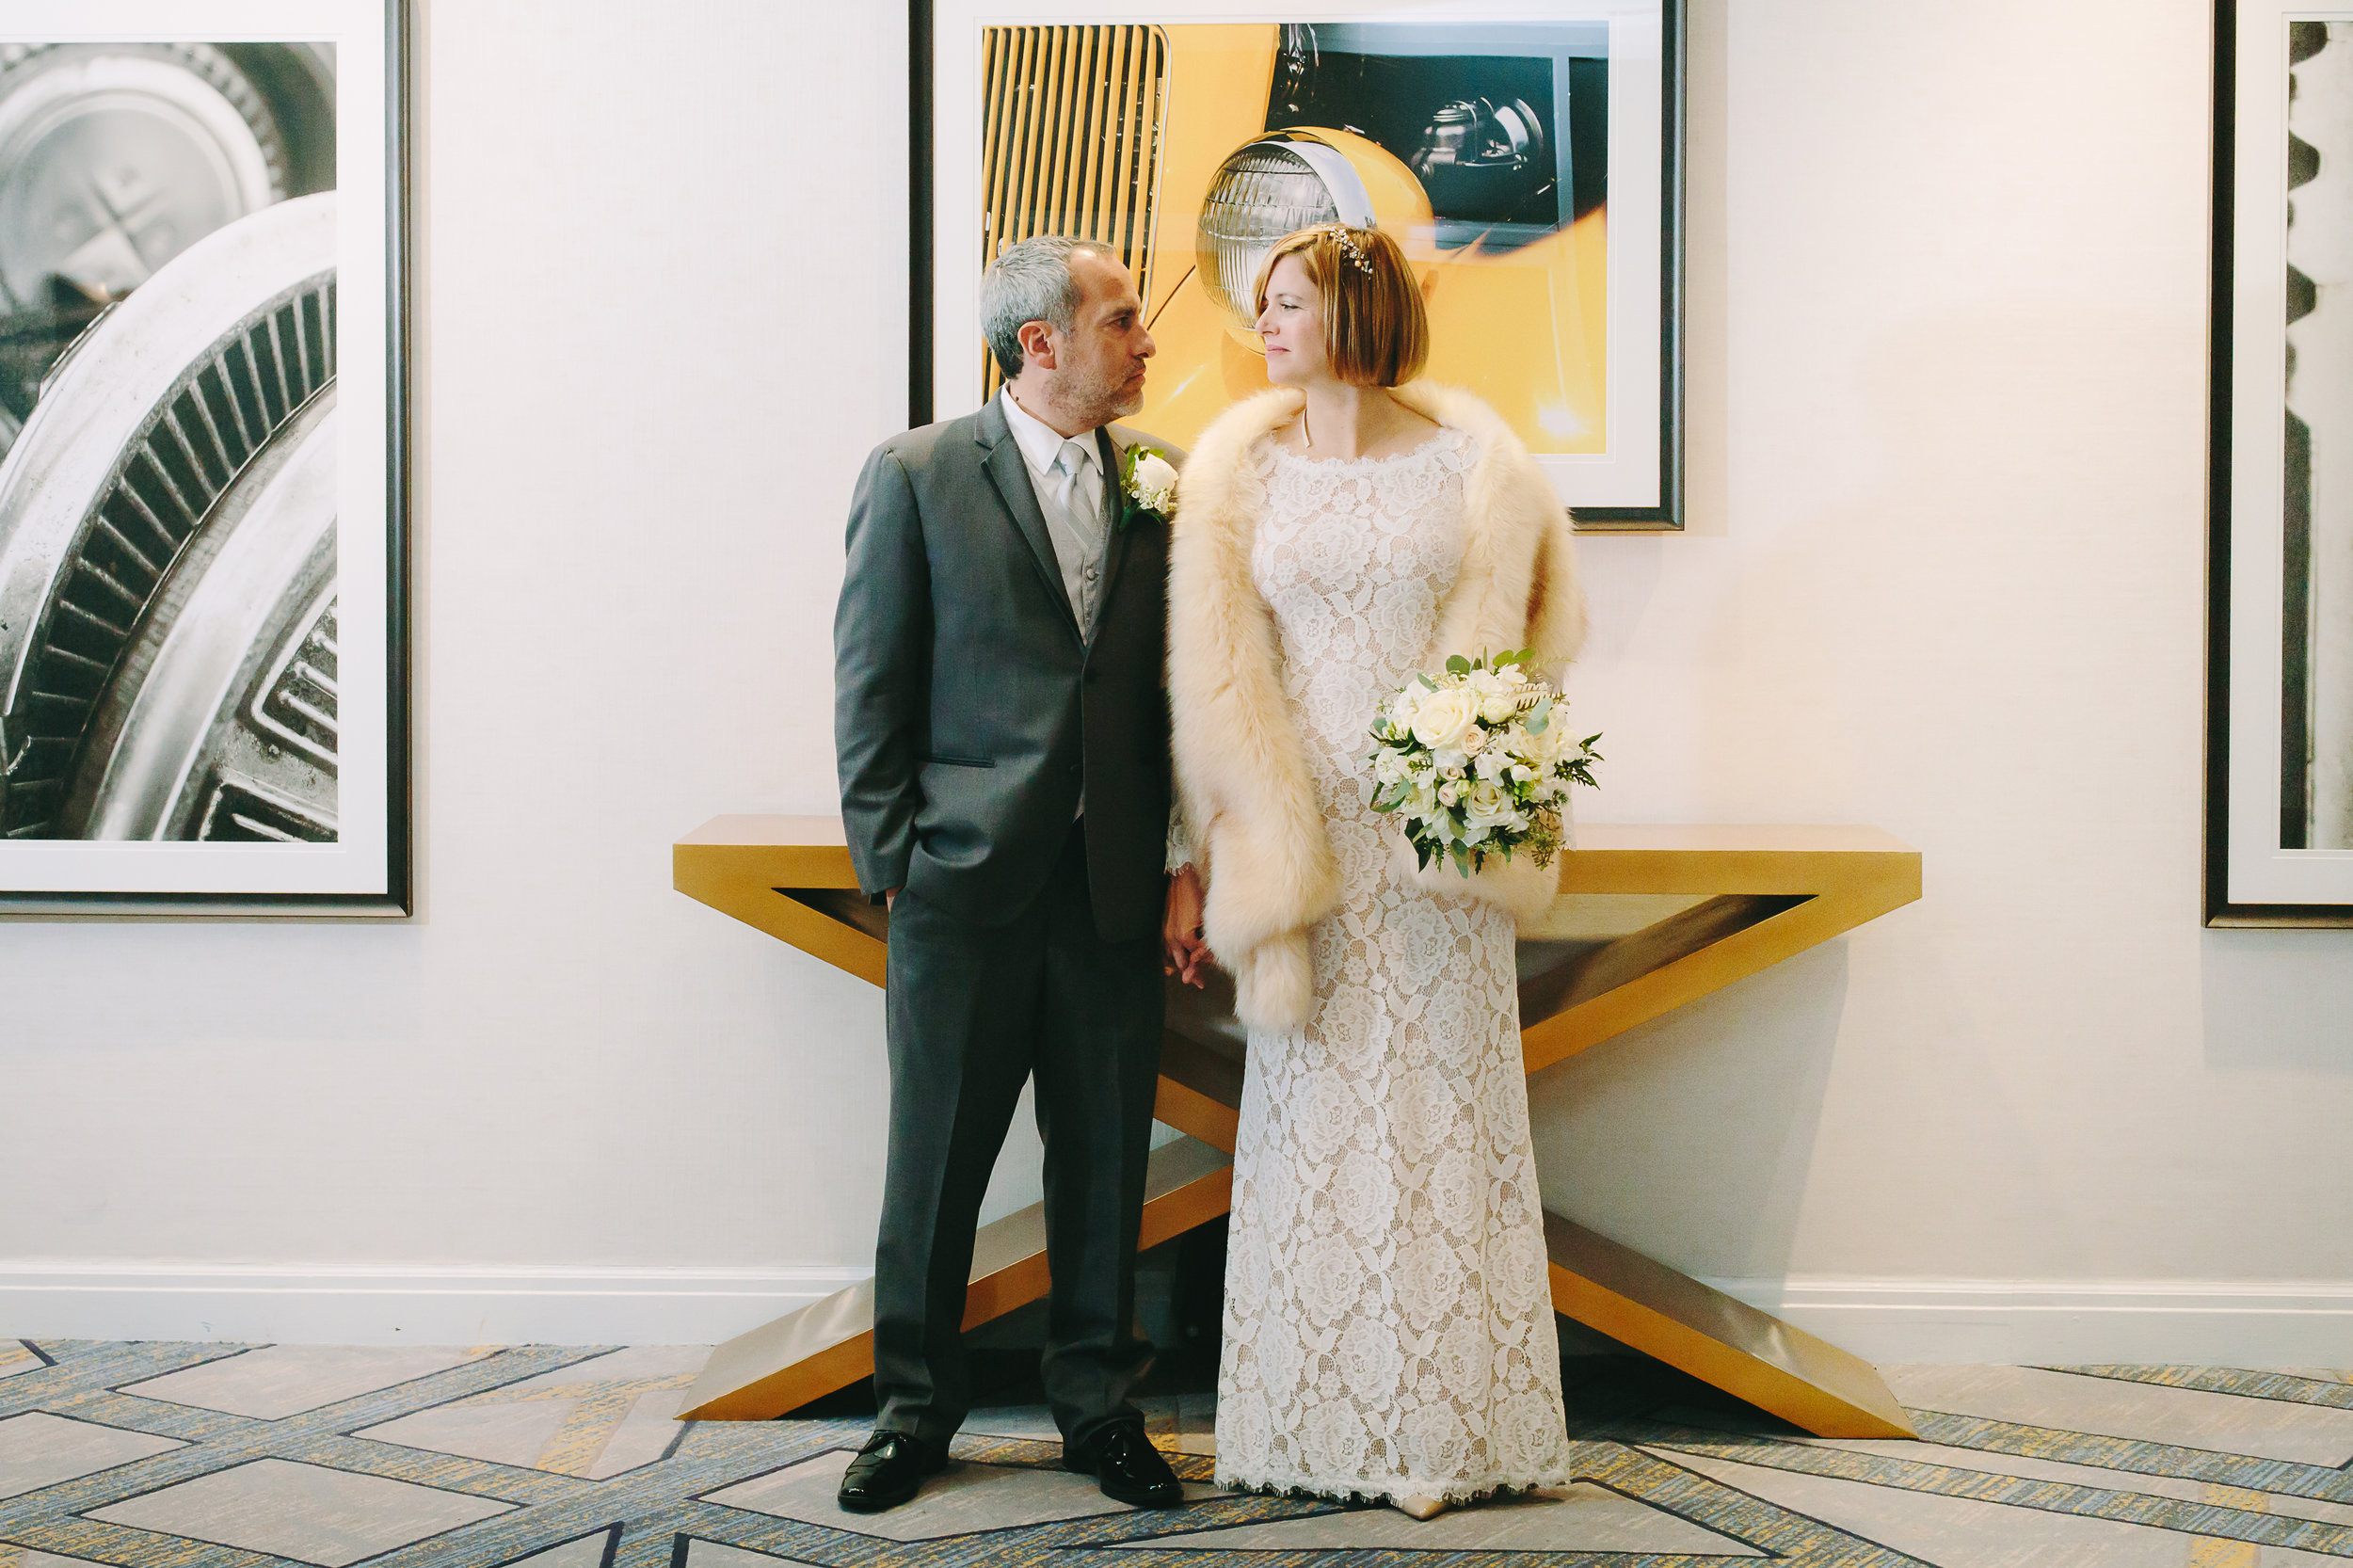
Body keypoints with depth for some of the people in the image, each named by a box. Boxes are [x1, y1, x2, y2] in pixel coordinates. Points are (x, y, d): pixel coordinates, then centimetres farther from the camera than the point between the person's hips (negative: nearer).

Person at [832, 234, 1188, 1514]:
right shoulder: (917, 475, -3)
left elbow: (1174, 684, 9)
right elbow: (870, 686, -2)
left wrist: (1180, 860, 3)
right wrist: (889, 860, -6)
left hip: (1114, 882, 3)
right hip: (965, 880, -3)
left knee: (1105, 1158, 11)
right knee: (937, 1157, 8)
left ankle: (1097, 1404, 27)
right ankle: (916, 1406, 25)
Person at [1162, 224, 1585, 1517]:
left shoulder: (1472, 462, 3)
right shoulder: (1239, 470, 5)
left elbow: (1530, 626, 11)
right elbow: (1212, 680, 3)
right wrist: (1200, 859, -2)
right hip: (1298, 829, 1)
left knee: (1439, 1110, 2)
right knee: (1313, 1118, 4)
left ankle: (1440, 1426, 13)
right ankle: (1317, 1424, 15)